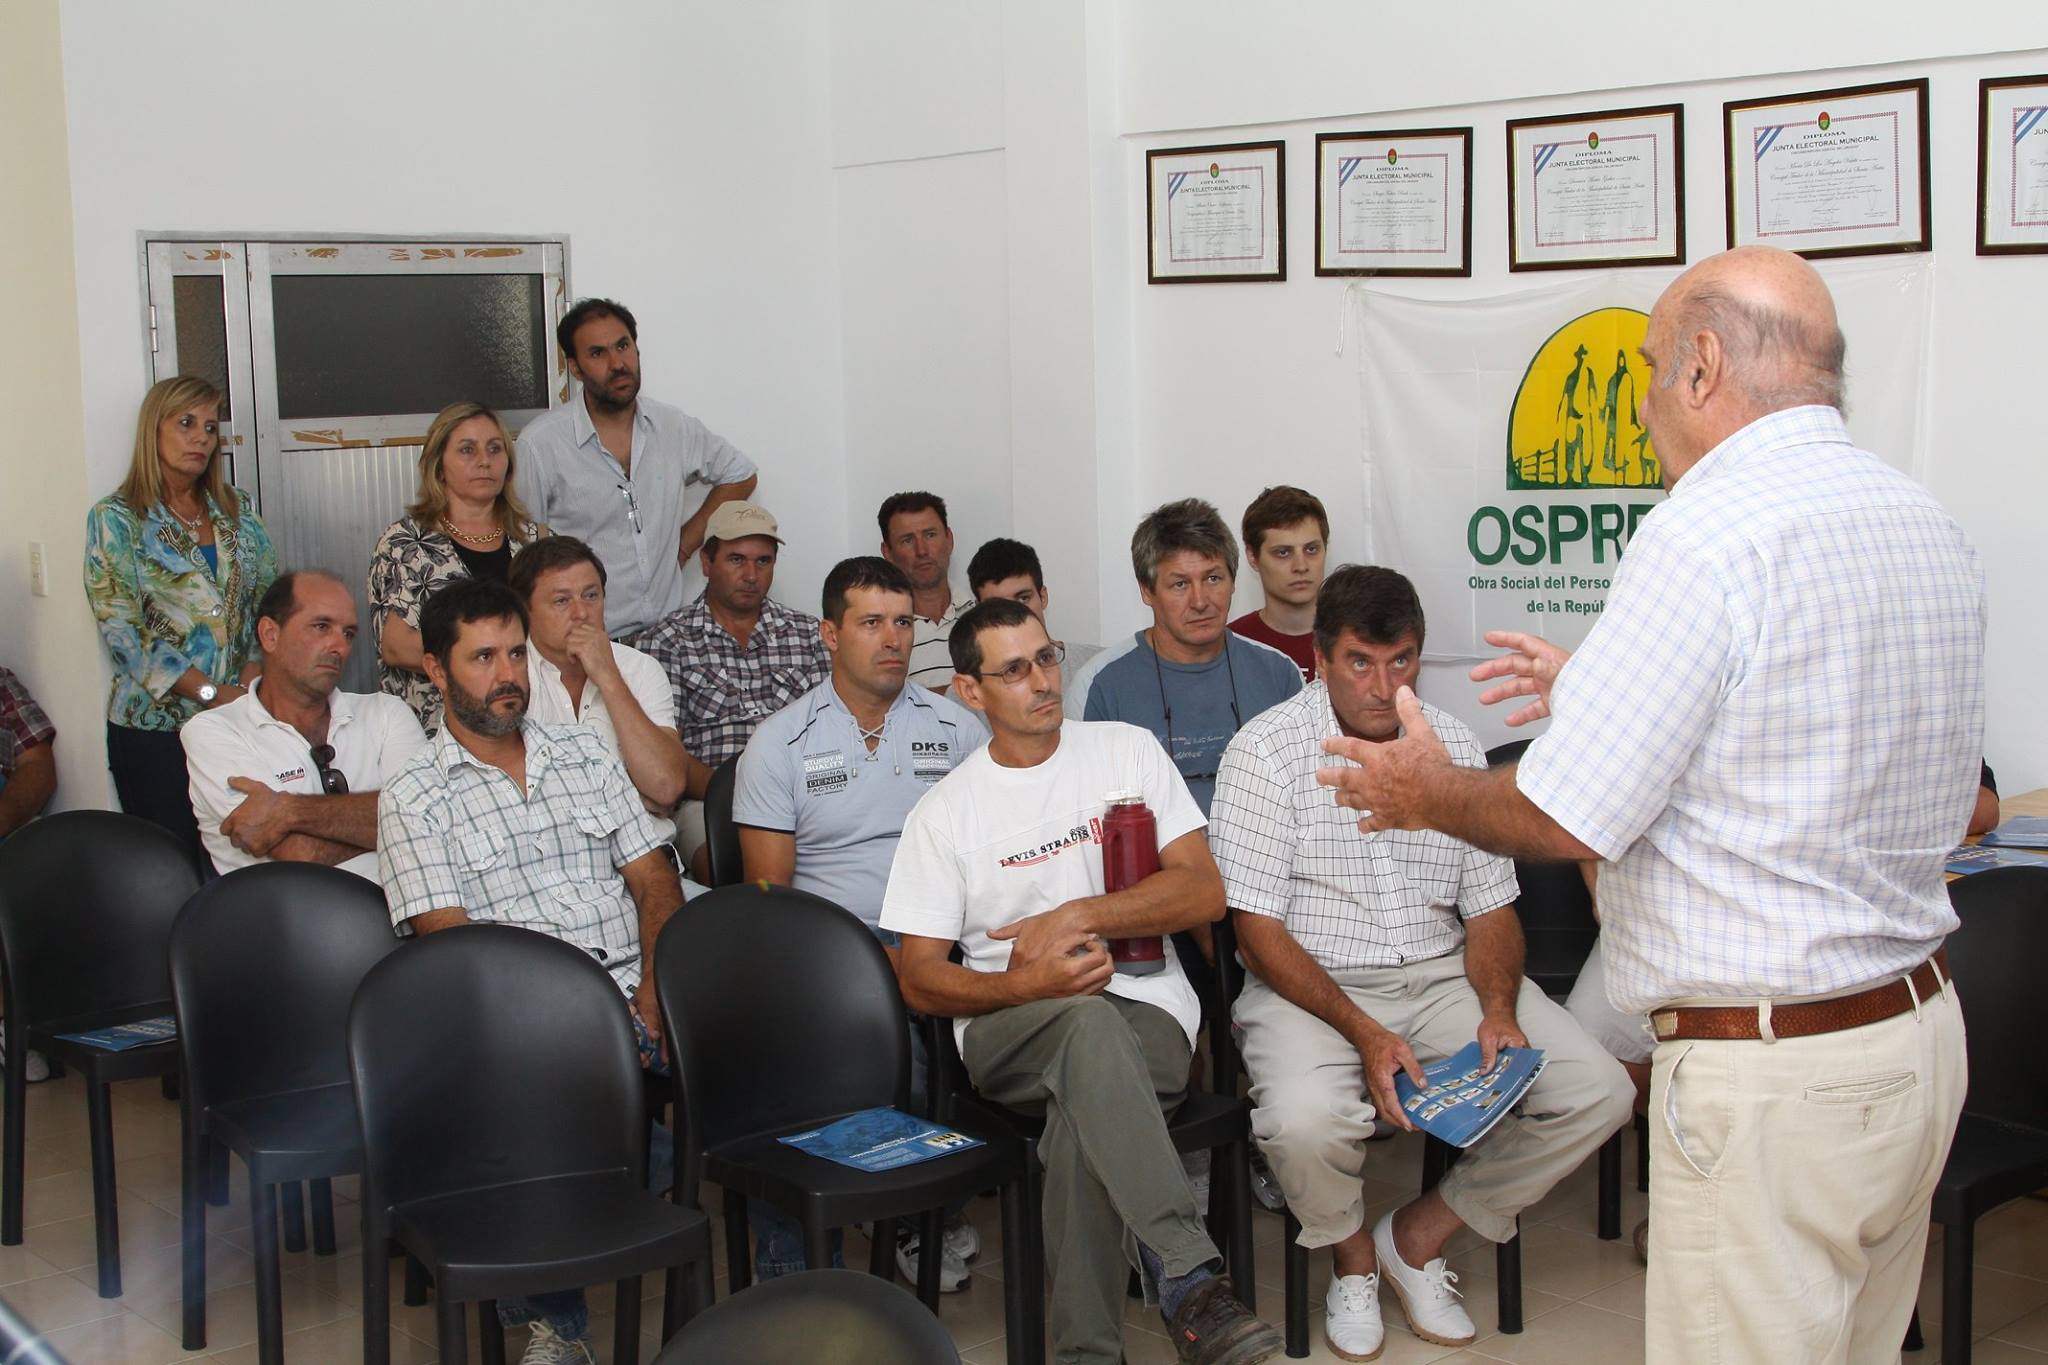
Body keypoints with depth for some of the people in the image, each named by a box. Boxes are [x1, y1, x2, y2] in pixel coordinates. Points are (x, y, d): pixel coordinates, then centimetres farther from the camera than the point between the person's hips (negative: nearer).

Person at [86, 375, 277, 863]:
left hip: (238, 716, 3)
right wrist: (212, 693, -15)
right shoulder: (116, 518, -2)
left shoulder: (238, 509, 11)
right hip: (153, 724, -3)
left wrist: (250, 679, -8)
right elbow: (121, 628, -9)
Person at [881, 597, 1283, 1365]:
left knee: (1081, 1109, -37)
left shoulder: (1128, 751, 12)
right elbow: (920, 981, 3)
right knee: (1088, 1022, -39)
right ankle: (1189, 1278, -49)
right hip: (1011, 1033, -1)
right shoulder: (943, 814, 10)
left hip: (1149, 1017, 1)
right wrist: (1029, 984, -16)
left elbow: (1204, 893, 3)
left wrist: (1079, 915, -10)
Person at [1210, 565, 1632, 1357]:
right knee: (1304, 1122, -35)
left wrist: (1498, 1010, -12)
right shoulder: (1265, 753, -7)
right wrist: (1365, 1034, -22)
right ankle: (1352, 1256, 3)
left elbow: (1491, 908, 9)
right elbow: (1258, 929, -11)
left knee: (1599, 1091, -14)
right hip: (1310, 986, -4)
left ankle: (1419, 1235, 6)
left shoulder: (1453, 747, 7)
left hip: (1441, 976, 5)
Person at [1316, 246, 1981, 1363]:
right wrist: (1602, 688, 26)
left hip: (1769, 1073, -9)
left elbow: (1566, 821, -17)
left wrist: (1427, 792, 2)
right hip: (1921, 1027, 9)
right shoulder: (1927, 527, 9)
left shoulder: (1708, 532, -18)